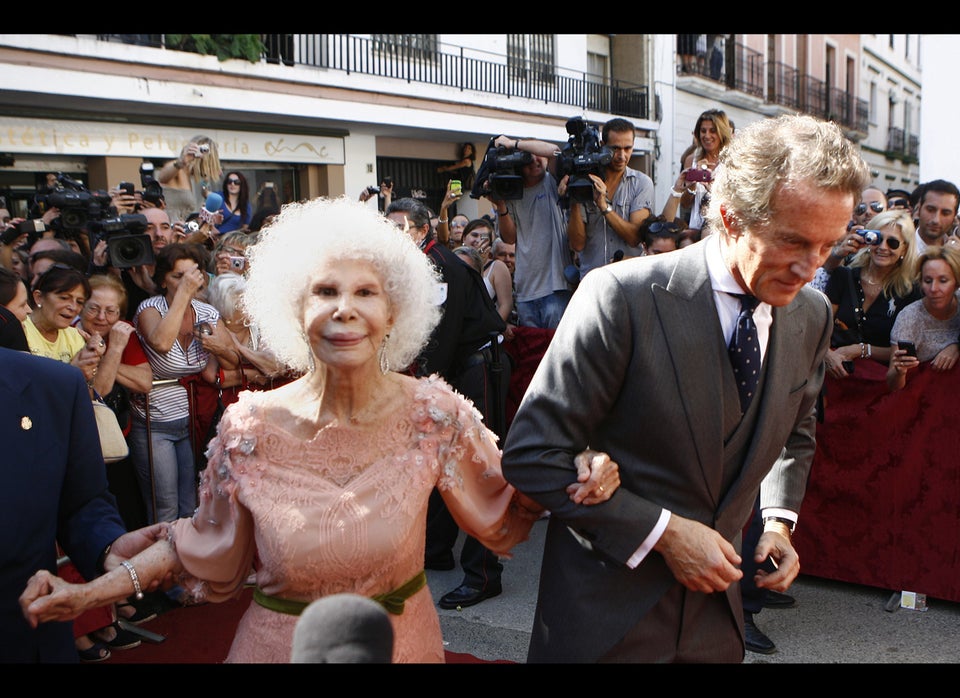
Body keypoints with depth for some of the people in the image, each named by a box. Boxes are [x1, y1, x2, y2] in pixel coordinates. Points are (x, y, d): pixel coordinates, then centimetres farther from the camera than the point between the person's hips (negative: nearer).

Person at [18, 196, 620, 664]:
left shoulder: (434, 413, -15)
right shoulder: (251, 427, -15)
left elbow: (498, 510, -3)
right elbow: (208, 549, -1)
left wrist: (575, 481, -21)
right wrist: (90, 593, -5)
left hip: (402, 636, 1)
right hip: (281, 642, 0)